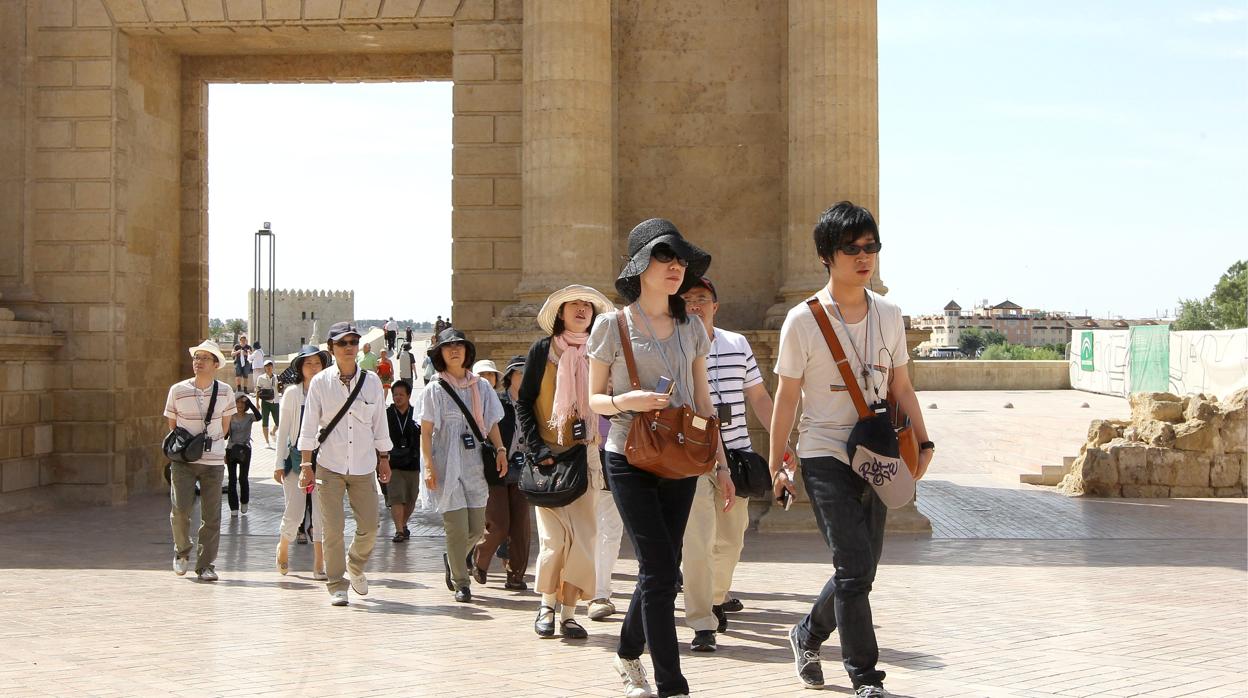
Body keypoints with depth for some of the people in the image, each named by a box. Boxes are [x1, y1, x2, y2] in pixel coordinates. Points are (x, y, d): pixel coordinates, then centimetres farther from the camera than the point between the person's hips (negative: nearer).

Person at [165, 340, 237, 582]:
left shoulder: (225, 392, 2)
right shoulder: (177, 390, -1)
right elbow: (172, 424, 12)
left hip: (213, 461, 1)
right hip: (183, 460, -1)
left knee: (211, 516, 0)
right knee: (181, 508, -11)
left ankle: (206, 565, 9)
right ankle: (182, 551, 16)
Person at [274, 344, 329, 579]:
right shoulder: (292, 393, 1)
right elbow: (283, 429, 3)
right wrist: (279, 463, 0)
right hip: (296, 456, -1)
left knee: (321, 513, -1)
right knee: (294, 513, 0)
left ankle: (319, 565, 5)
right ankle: (283, 549, 30)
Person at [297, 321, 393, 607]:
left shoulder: (372, 381, 4)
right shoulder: (320, 382, -1)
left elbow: (379, 424, 12)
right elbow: (309, 426, 0)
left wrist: (383, 459, 14)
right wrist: (305, 465, -4)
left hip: (363, 466, 2)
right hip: (329, 466, -2)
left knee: (369, 527, 2)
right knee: (332, 529, -3)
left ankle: (355, 566, 32)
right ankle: (336, 585, 10)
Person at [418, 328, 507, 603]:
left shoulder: (481, 386, 10)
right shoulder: (434, 390, 1)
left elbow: (492, 423, 14)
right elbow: (425, 431, -2)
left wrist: (500, 449, 0)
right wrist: (428, 466, -10)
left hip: (474, 464, 4)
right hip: (447, 465, -3)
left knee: (477, 527, 4)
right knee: (457, 526, -7)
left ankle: (452, 559, 33)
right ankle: (460, 583, 6)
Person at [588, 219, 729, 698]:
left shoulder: (691, 329, 9)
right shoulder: (612, 325, -4)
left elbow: (702, 403, 13)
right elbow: (594, 398, 1)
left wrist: (721, 463, 9)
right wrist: (626, 401, -20)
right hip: (630, 460, -5)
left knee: (661, 570, 9)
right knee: (661, 570, -11)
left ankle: (628, 654, 33)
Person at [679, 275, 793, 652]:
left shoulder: (738, 344, 10)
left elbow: (758, 397, 16)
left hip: (736, 454, 5)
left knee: (731, 538, 14)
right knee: (697, 541, -12)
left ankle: (715, 598, 38)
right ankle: (702, 624, -5)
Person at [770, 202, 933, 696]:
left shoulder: (888, 315, 7)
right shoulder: (803, 320, -7)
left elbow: (900, 385, 13)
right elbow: (787, 397, -3)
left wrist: (923, 443, 4)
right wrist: (776, 465, -3)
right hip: (824, 456, -5)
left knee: (860, 570, 11)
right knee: (855, 567, -12)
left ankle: (808, 636, 36)